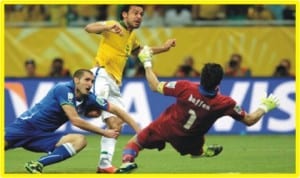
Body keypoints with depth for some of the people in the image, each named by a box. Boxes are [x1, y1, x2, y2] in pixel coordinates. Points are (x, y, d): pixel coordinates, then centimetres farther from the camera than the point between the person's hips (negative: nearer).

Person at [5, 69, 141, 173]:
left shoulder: (89, 99, 1)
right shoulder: (64, 89, -17)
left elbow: (116, 110, 7)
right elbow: (75, 120, -20)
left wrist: (138, 130, 0)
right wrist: (105, 132, -13)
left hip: (43, 136, 6)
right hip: (25, 126, -6)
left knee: (80, 141, -16)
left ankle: (37, 165, -23)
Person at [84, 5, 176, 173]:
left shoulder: (132, 36, 18)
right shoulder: (113, 26, -5)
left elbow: (137, 50, 41)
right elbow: (89, 28, -21)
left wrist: (163, 48, 33)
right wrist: (109, 26, -40)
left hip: (115, 83, 8)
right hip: (102, 75, -8)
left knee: (116, 124, 6)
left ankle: (105, 164, 9)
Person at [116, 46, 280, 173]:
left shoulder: (185, 88, -31)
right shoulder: (225, 103, -27)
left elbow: (155, 86, -16)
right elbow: (249, 120, -12)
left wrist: (147, 63, -2)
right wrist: (264, 107, 6)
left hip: (164, 128, -2)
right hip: (187, 141, 2)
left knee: (135, 142, 10)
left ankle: (127, 161, -12)